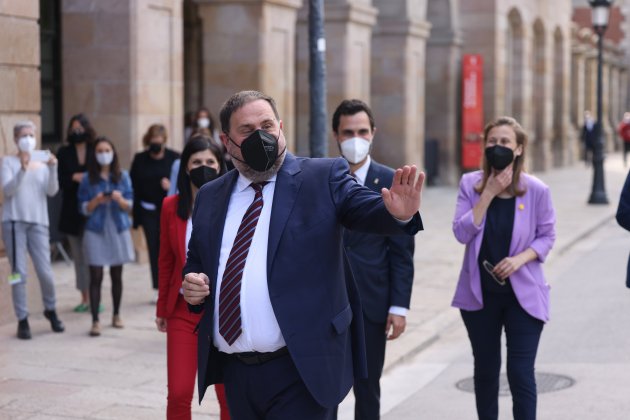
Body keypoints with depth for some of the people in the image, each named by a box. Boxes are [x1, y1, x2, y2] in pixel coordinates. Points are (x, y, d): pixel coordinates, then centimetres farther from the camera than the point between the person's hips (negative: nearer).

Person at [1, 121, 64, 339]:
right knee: (19, 274, -3)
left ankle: (50, 310, 25)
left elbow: (52, 191, -2)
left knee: (46, 273, -1)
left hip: (38, 223, 2)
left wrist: (53, 169, -16)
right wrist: (23, 169, -24)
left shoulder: (42, 164, 11)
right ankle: (22, 320, 6)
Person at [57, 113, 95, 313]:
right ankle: (85, 298, 14)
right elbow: (60, 181, 1)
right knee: (79, 256, 8)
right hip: (72, 212, 3)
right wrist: (74, 177, -16)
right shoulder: (64, 153, 6)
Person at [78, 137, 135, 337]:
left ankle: (116, 315, 25)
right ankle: (95, 321, -7)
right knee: (96, 277, -6)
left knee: (116, 275, 10)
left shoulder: (122, 176, 4)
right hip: (96, 231, -2)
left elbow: (129, 206, 3)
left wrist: (120, 199, -17)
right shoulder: (88, 179, 1)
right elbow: (84, 209, 0)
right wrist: (96, 201, -18)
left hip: (118, 230, 2)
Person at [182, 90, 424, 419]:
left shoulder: (323, 177, -2)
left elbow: (364, 208, -17)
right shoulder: (210, 196, 11)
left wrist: (399, 213, -39)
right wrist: (191, 284, -1)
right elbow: (195, 262, 21)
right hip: (233, 371, 5)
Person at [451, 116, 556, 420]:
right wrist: (488, 194, -17)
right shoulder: (471, 184, -3)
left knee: (521, 373, -6)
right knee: (485, 370, 15)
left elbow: (547, 236, 0)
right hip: (480, 293, 2)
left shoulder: (536, 190, -7)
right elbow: (462, 232, -11)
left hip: (523, 294, -2)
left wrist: (521, 258, -17)